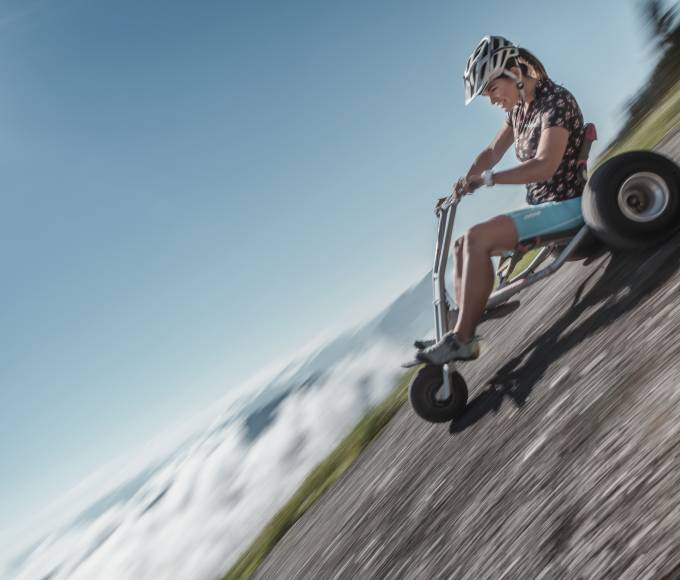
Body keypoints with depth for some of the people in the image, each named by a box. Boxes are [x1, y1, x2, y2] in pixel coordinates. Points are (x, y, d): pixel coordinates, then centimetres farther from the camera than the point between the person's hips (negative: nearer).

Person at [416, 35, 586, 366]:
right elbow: (493, 152, 17)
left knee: (477, 238, -26)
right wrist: (464, 185, -1)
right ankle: (461, 335, -1)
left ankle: (462, 340, -24)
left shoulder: (556, 100, -14)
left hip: (565, 205, -9)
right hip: (542, 206, 9)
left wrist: (487, 179, -30)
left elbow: (545, 165, -26)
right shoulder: (519, 108, 12)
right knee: (462, 247, 1)